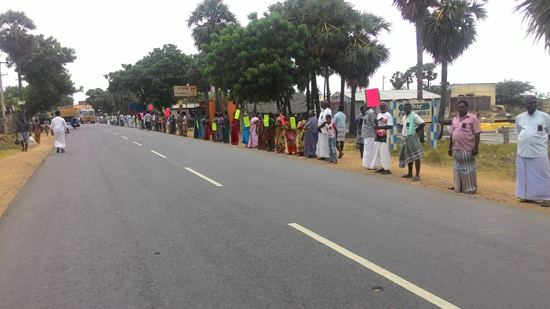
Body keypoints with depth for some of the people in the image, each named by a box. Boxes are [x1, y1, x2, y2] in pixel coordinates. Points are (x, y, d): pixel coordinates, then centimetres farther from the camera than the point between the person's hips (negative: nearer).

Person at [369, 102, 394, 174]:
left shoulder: (388, 115, -8)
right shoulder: (378, 115, 15)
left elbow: (390, 126, -17)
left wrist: (380, 127, -23)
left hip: (385, 136, -8)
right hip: (378, 135, 8)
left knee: (384, 152, -9)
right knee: (377, 151, 9)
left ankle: (387, 169, -3)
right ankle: (382, 167, 17)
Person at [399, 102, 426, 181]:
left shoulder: (414, 116, -11)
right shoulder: (404, 117, 15)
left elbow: (423, 124, -20)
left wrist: (416, 130, -10)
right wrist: (403, 133, 10)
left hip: (412, 138, -9)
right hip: (405, 138, 9)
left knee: (416, 157, -8)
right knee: (408, 157, 15)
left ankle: (417, 175, -7)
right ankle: (410, 174, 25)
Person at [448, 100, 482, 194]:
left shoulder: (473, 118, -6)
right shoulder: (455, 119, 11)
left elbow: (477, 134, -9)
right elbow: (451, 134, 15)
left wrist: (475, 148, -14)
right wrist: (450, 147, 12)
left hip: (468, 149, -6)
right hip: (457, 148, 6)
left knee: (468, 168, 0)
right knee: (457, 168, 14)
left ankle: (470, 188, 7)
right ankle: (458, 186, 25)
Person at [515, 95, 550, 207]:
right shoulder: (519, 117, 7)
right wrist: (524, 142, 12)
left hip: (539, 152, -3)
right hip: (523, 152, 3)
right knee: (525, 175, 10)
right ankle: (527, 196, 21)